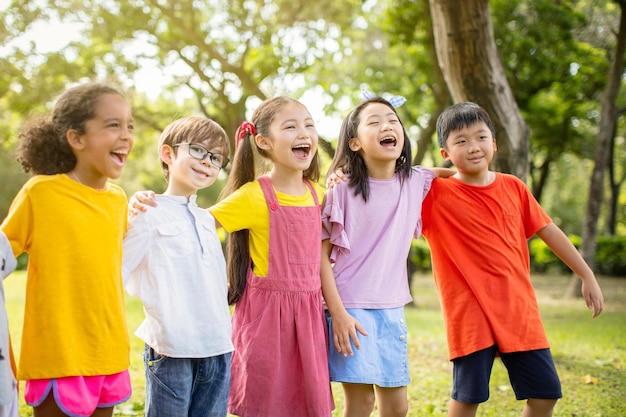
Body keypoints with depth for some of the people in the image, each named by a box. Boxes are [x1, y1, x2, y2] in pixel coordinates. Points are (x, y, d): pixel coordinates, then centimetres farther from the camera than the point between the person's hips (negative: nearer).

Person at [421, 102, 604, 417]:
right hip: (470, 316, -4)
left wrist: (587, 276, 17)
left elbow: (548, 231, 14)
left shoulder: (513, 187, 6)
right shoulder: (434, 194, -7)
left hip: (519, 310, 4)